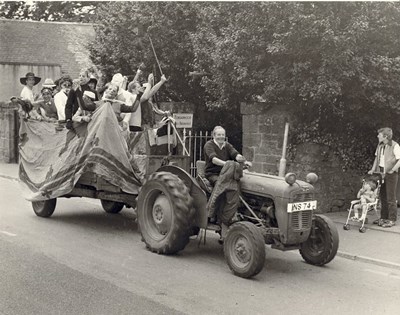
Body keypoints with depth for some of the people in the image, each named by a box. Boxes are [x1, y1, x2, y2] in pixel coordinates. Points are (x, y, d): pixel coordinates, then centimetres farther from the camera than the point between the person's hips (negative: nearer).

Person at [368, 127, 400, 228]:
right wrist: (373, 169, 10)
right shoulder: (380, 145, 10)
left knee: (390, 198, -2)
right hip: (381, 172, 7)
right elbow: (377, 157, 20)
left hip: (390, 174, -7)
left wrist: (392, 170, -18)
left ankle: (392, 220, 5)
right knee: (383, 197, 12)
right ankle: (383, 217, 21)